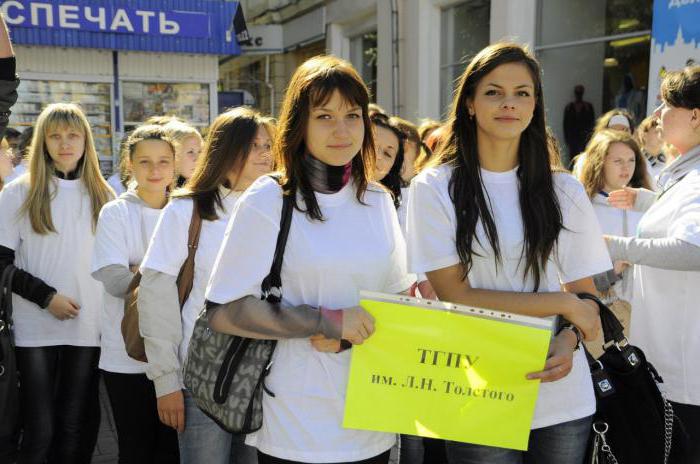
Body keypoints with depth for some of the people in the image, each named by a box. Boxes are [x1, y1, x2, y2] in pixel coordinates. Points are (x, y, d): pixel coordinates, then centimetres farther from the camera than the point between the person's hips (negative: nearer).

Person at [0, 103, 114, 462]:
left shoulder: (102, 195, 11)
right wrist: (46, 296, -11)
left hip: (88, 327, 3)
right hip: (36, 328, -2)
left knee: (76, 430, 8)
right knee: (39, 430, 0)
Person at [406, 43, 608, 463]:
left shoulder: (565, 191, 3)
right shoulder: (435, 188, -7)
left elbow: (586, 294, 4)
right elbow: (455, 296, -12)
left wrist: (568, 341, -18)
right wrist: (564, 304, -13)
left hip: (565, 399, 3)